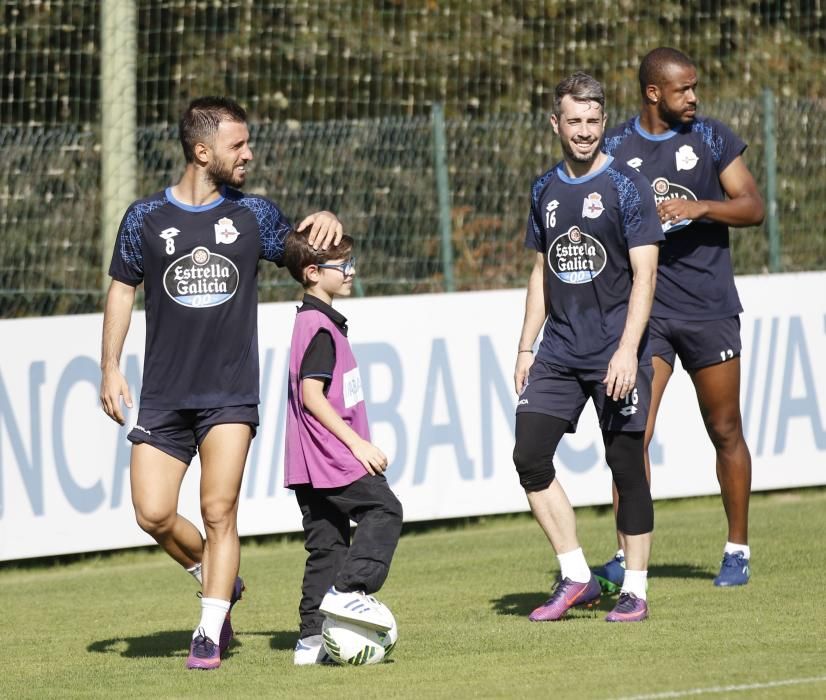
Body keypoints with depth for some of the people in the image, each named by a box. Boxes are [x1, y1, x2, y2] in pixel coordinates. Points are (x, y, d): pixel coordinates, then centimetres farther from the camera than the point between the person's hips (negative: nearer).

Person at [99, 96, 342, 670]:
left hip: (232, 394, -1)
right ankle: (219, 580, 21)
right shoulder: (146, 218, 4)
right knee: (154, 515, -7)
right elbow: (122, 289, 12)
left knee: (219, 511, -10)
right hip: (164, 396, 1)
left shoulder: (254, 215, 6)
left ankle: (211, 634, -2)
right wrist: (111, 367, 4)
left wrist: (327, 225, -4)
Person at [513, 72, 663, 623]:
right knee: (530, 455, -6)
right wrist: (526, 348, 14)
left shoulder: (627, 186, -5)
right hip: (559, 351, 5)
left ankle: (635, 590, 6)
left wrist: (627, 351, -18)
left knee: (626, 465, -2)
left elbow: (644, 274, -9)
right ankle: (576, 578, 3)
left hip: (616, 352, -5)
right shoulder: (546, 191, 12)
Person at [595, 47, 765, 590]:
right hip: (644, 306, 0)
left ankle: (738, 551, 19)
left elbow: (753, 208, -2)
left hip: (710, 306, 0)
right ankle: (627, 557, -11)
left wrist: (700, 208, -17)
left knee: (726, 433, 6)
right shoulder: (614, 148, 3)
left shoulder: (712, 138, 2)